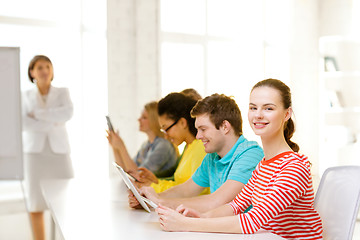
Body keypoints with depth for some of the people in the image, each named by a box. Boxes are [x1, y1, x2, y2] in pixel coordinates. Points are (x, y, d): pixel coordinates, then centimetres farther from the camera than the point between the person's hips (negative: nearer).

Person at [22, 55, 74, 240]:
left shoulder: (63, 93, 6)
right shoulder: (25, 96, 7)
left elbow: (67, 113, -14)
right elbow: (23, 123, -9)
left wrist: (37, 113, -13)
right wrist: (51, 124, -15)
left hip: (59, 152, 0)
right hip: (34, 153, 0)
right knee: (35, 205, -1)